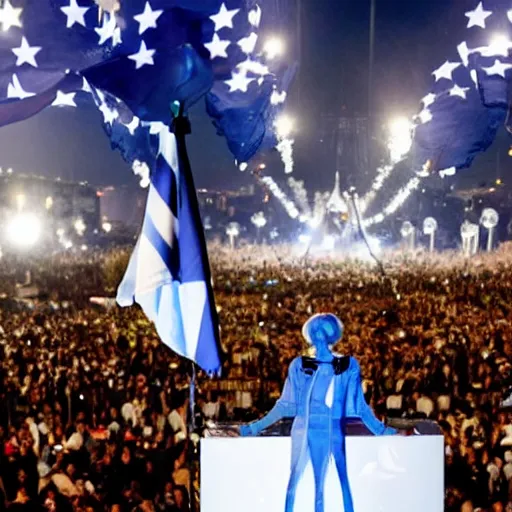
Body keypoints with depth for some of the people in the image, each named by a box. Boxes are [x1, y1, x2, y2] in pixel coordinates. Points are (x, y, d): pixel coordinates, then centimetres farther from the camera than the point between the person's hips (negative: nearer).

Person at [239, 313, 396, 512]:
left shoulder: (347, 366, 5)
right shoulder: (300, 365, 7)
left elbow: (359, 406, 7)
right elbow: (286, 405, 9)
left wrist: (380, 429, 2)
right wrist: (257, 426, 6)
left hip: (329, 429, -1)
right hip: (303, 428, 1)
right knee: (294, 480, -4)